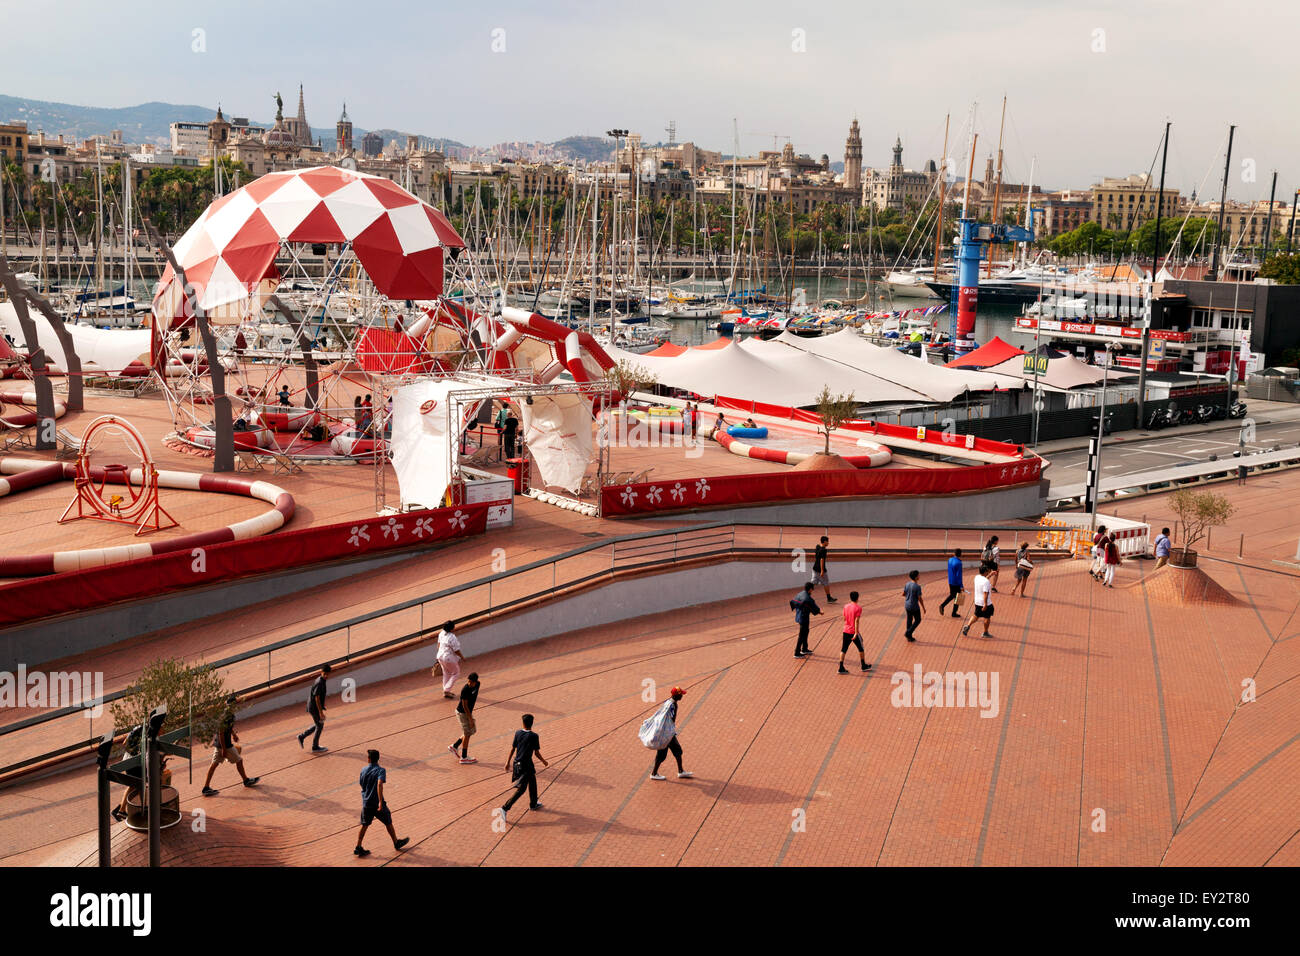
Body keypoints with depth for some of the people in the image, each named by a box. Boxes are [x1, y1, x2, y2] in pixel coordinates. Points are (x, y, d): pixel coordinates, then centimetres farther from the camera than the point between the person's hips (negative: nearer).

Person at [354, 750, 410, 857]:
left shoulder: (364, 771, 2)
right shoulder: (381, 770, -13)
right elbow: (379, 785, -28)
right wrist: (381, 802, -31)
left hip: (366, 803, 4)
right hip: (377, 803, -4)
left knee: (365, 825, 14)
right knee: (388, 823, 13)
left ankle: (358, 848, 9)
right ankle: (396, 843, 28)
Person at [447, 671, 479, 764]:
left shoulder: (477, 684, -4)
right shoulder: (465, 690, -28)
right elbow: (465, 706, -25)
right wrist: (470, 719, -22)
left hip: (468, 712, 8)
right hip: (462, 713, -8)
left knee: (473, 731, 17)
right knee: (467, 734, 3)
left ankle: (454, 746, 27)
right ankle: (464, 758, 16)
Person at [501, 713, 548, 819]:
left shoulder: (517, 733, -3)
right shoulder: (534, 736, -16)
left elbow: (512, 749, 3)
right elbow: (536, 753, -11)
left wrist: (508, 762, 13)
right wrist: (544, 761, 6)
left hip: (517, 763, 6)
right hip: (526, 765, -6)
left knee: (532, 781, 26)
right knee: (520, 789, 1)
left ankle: (533, 804, 40)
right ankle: (505, 808, -8)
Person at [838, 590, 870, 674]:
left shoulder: (846, 606, 3)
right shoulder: (858, 607, -13)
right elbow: (856, 620, -19)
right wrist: (856, 633, -20)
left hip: (846, 631, 4)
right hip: (854, 632, -4)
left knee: (843, 649, 5)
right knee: (861, 648, 16)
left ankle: (841, 668, -1)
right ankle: (864, 666, 28)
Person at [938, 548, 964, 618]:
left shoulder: (950, 560, -1)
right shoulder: (958, 563, -23)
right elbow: (959, 575, -21)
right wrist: (961, 586, -16)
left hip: (950, 582, 7)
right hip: (956, 583, -7)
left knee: (951, 595, 24)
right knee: (957, 598, 8)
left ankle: (942, 605, 9)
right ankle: (954, 613, 15)